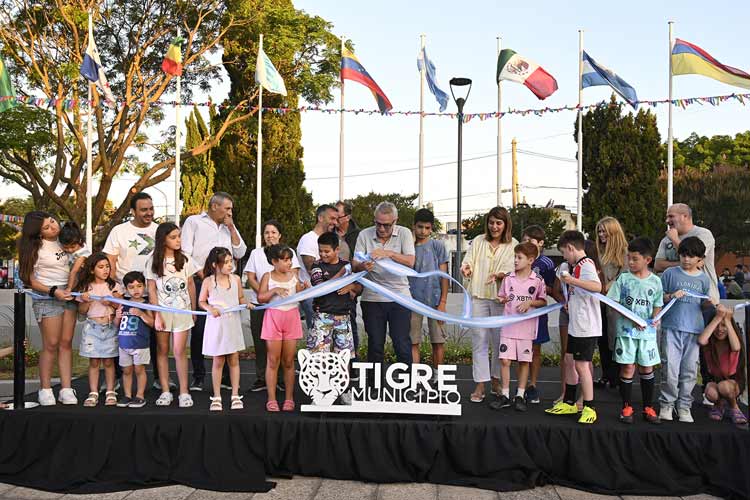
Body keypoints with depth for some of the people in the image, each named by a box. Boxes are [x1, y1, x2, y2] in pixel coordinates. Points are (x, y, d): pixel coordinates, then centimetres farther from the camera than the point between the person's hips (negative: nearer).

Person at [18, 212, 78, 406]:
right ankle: (45, 390, 7)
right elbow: (30, 281, -7)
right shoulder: (36, 248, -7)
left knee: (66, 343, 3)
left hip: (68, 295, 5)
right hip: (47, 299, -5)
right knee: (51, 345, -5)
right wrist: (54, 292, -17)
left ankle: (66, 389, 5)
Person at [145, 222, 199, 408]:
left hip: (182, 310, 0)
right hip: (162, 310, 0)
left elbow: (191, 284, 7)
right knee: (163, 350, 6)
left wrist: (193, 309, 8)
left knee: (179, 351, -3)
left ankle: (184, 392, 2)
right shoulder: (153, 261, -3)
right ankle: (165, 391, 13)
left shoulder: (185, 259, 0)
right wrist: (156, 314, -9)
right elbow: (151, 290, -4)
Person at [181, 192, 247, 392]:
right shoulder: (194, 222, 6)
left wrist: (232, 228, 3)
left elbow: (240, 253, 10)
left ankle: (227, 376, 11)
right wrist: (200, 272, -8)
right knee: (199, 329, -2)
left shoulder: (229, 227, 20)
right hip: (201, 282, -4)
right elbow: (185, 252, -2)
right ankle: (198, 376, 7)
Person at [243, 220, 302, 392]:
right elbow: (250, 278, 4)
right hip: (259, 304, 2)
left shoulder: (289, 252, 8)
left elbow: (294, 276, 1)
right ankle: (261, 378, 12)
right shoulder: (256, 253, 12)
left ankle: (282, 378, 9)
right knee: (260, 342, 3)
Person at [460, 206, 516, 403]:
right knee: (479, 341, 0)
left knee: (499, 341, 7)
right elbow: (468, 261, 1)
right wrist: (466, 269, -22)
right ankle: (480, 386, 4)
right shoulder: (478, 241, 10)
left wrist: (500, 275, -27)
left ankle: (496, 382, 23)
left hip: (500, 297, -1)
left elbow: (512, 269, -6)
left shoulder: (513, 245, 4)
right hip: (478, 296, 1)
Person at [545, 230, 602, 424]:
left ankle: (589, 408, 4)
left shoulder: (586, 265, -15)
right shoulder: (576, 266, 15)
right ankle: (569, 403, 26)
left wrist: (573, 281, -37)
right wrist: (569, 303, 11)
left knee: (582, 365, -5)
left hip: (586, 326, -10)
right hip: (575, 324, 10)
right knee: (570, 362, 16)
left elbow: (597, 287, -33)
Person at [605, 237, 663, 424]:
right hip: (625, 330, -1)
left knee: (647, 368, 8)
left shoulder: (655, 281, 3)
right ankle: (627, 407, 12)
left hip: (647, 332, 2)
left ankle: (648, 408, 20)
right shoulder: (623, 278, -1)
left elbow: (657, 305, 11)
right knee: (627, 367, -1)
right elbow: (613, 302, -4)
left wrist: (655, 319, -10)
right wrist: (631, 318, -15)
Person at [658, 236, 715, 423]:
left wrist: (709, 302, -4)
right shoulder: (670, 273, 4)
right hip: (672, 327, -2)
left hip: (694, 328, 2)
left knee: (689, 370, 5)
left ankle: (684, 406, 16)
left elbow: (704, 301, 18)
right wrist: (672, 296, -12)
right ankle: (666, 404, 8)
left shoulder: (704, 278, 11)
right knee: (670, 368, -7)